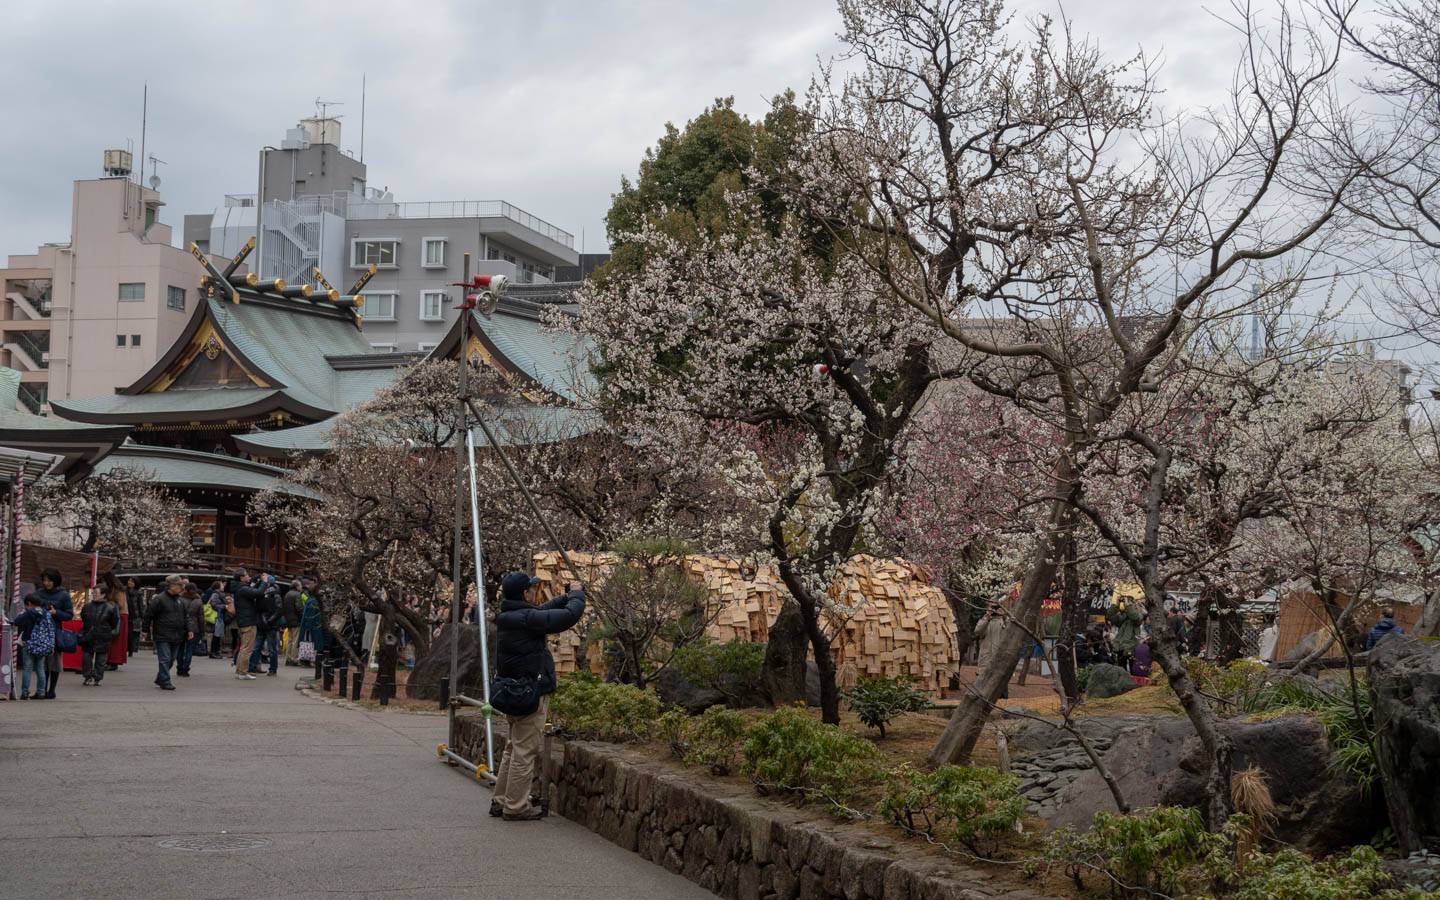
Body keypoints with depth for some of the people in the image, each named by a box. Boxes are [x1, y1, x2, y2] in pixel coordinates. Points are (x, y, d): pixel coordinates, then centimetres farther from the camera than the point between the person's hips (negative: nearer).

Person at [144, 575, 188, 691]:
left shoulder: (180, 600, 11)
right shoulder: (159, 599, -10)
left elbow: (185, 616, 19)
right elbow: (148, 614, -6)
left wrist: (189, 630, 10)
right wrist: (146, 630, -4)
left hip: (176, 636, 7)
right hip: (162, 636, -7)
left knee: (171, 659, 12)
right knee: (165, 659, -8)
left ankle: (159, 680, 25)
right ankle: (165, 681, -3)